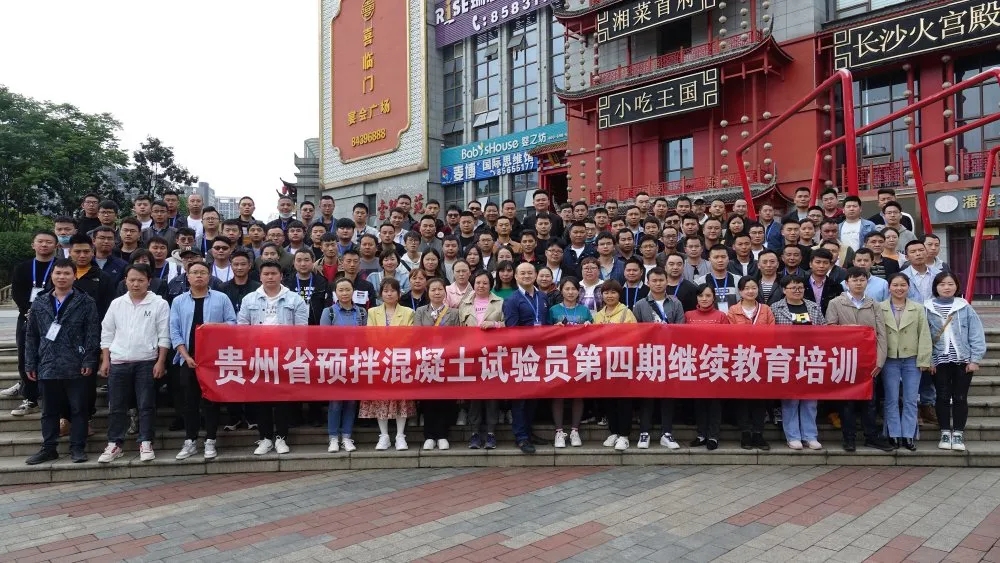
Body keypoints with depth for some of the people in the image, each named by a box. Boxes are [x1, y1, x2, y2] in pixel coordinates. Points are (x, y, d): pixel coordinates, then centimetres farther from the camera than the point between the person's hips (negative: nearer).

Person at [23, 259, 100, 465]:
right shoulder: (39, 302, 11)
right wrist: (30, 364, 6)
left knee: (78, 409, 4)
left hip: (76, 367, -4)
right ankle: (49, 448, 22)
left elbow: (93, 334, -5)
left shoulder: (86, 302, -1)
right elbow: (31, 336, 11)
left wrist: (89, 361, -12)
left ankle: (78, 448, 12)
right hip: (47, 366, 4)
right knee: (49, 410, 12)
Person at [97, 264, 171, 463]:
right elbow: (107, 333, 12)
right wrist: (105, 360, 6)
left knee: (146, 405, 2)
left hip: (147, 362, -3)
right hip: (118, 362, 3)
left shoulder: (159, 304, -2)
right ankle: (114, 445, 17)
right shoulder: (116, 304, 8)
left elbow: (164, 336, -4)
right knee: (117, 406, 8)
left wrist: (160, 362, -8)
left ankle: (145, 444, 10)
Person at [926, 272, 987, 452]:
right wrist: (928, 360, -6)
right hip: (940, 361, 0)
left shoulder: (965, 307, -1)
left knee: (960, 398, 6)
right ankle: (945, 433, 16)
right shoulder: (928, 308, -2)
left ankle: (958, 433, 16)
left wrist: (975, 359, -6)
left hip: (963, 360, 0)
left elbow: (976, 335, -1)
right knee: (943, 397, 6)